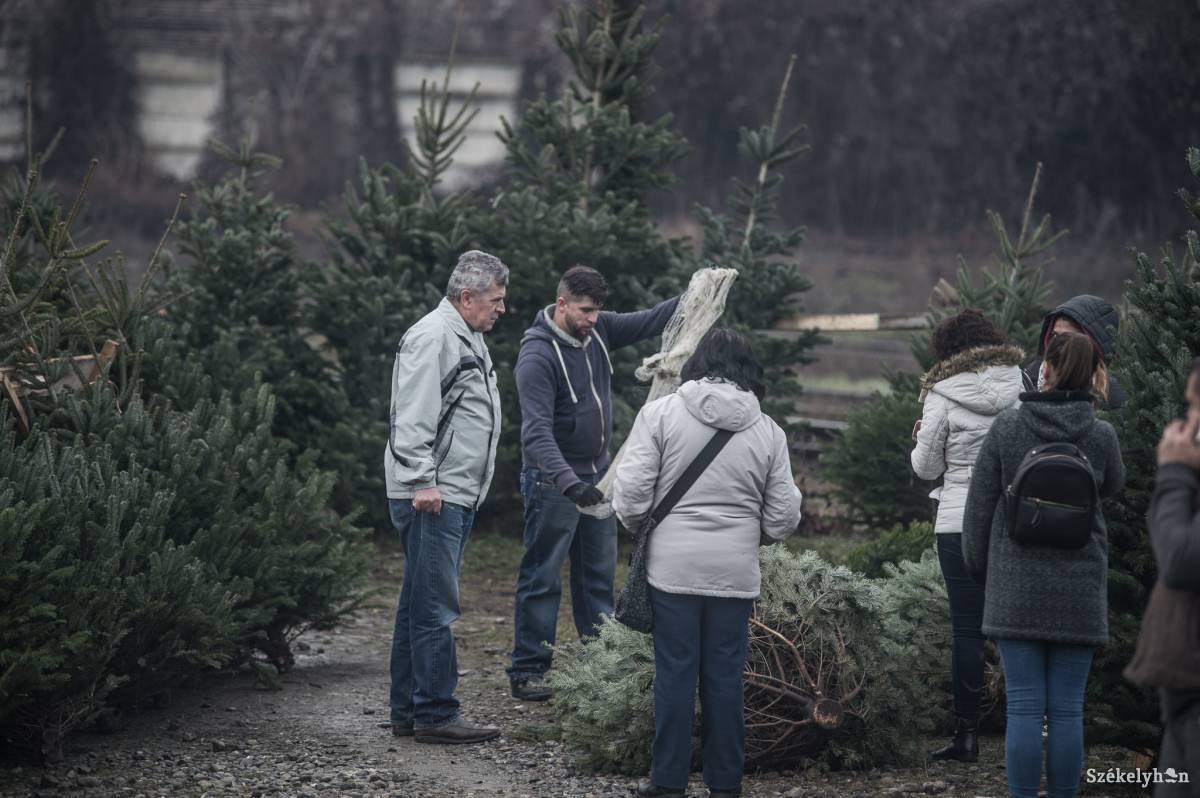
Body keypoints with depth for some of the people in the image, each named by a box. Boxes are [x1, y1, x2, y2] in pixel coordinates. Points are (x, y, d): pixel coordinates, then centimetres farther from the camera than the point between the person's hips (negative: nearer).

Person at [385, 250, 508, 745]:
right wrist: (423, 481, -23)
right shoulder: (433, 337, -12)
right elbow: (414, 417, -19)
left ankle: (407, 712, 18)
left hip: (454, 496, 11)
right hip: (430, 496, -11)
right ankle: (436, 715, -8)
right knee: (434, 607, -9)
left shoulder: (468, 340, 21)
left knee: (420, 605, 13)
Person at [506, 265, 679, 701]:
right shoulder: (537, 357, -24)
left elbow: (647, 322, 4)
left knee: (599, 574, 13)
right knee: (542, 578, -4)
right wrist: (570, 484, -43)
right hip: (554, 481, -8)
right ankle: (527, 670, 0)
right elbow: (537, 432, -32)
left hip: (597, 475, 8)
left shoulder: (597, 330, -1)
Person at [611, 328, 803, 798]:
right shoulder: (767, 430, 3)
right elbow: (783, 519, 5)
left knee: (674, 672, 5)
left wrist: (638, 525, 15)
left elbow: (631, 493, -7)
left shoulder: (661, 413, -4)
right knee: (725, 676, 8)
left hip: (673, 565, -2)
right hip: (736, 570, 2)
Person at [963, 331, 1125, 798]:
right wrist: (1097, 405, 17)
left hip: (1016, 588, 0)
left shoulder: (1006, 428, -5)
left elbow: (979, 507, 0)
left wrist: (979, 570, 14)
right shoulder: (1101, 436, -5)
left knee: (1024, 707, 0)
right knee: (1067, 709, 4)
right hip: (1078, 593, 0)